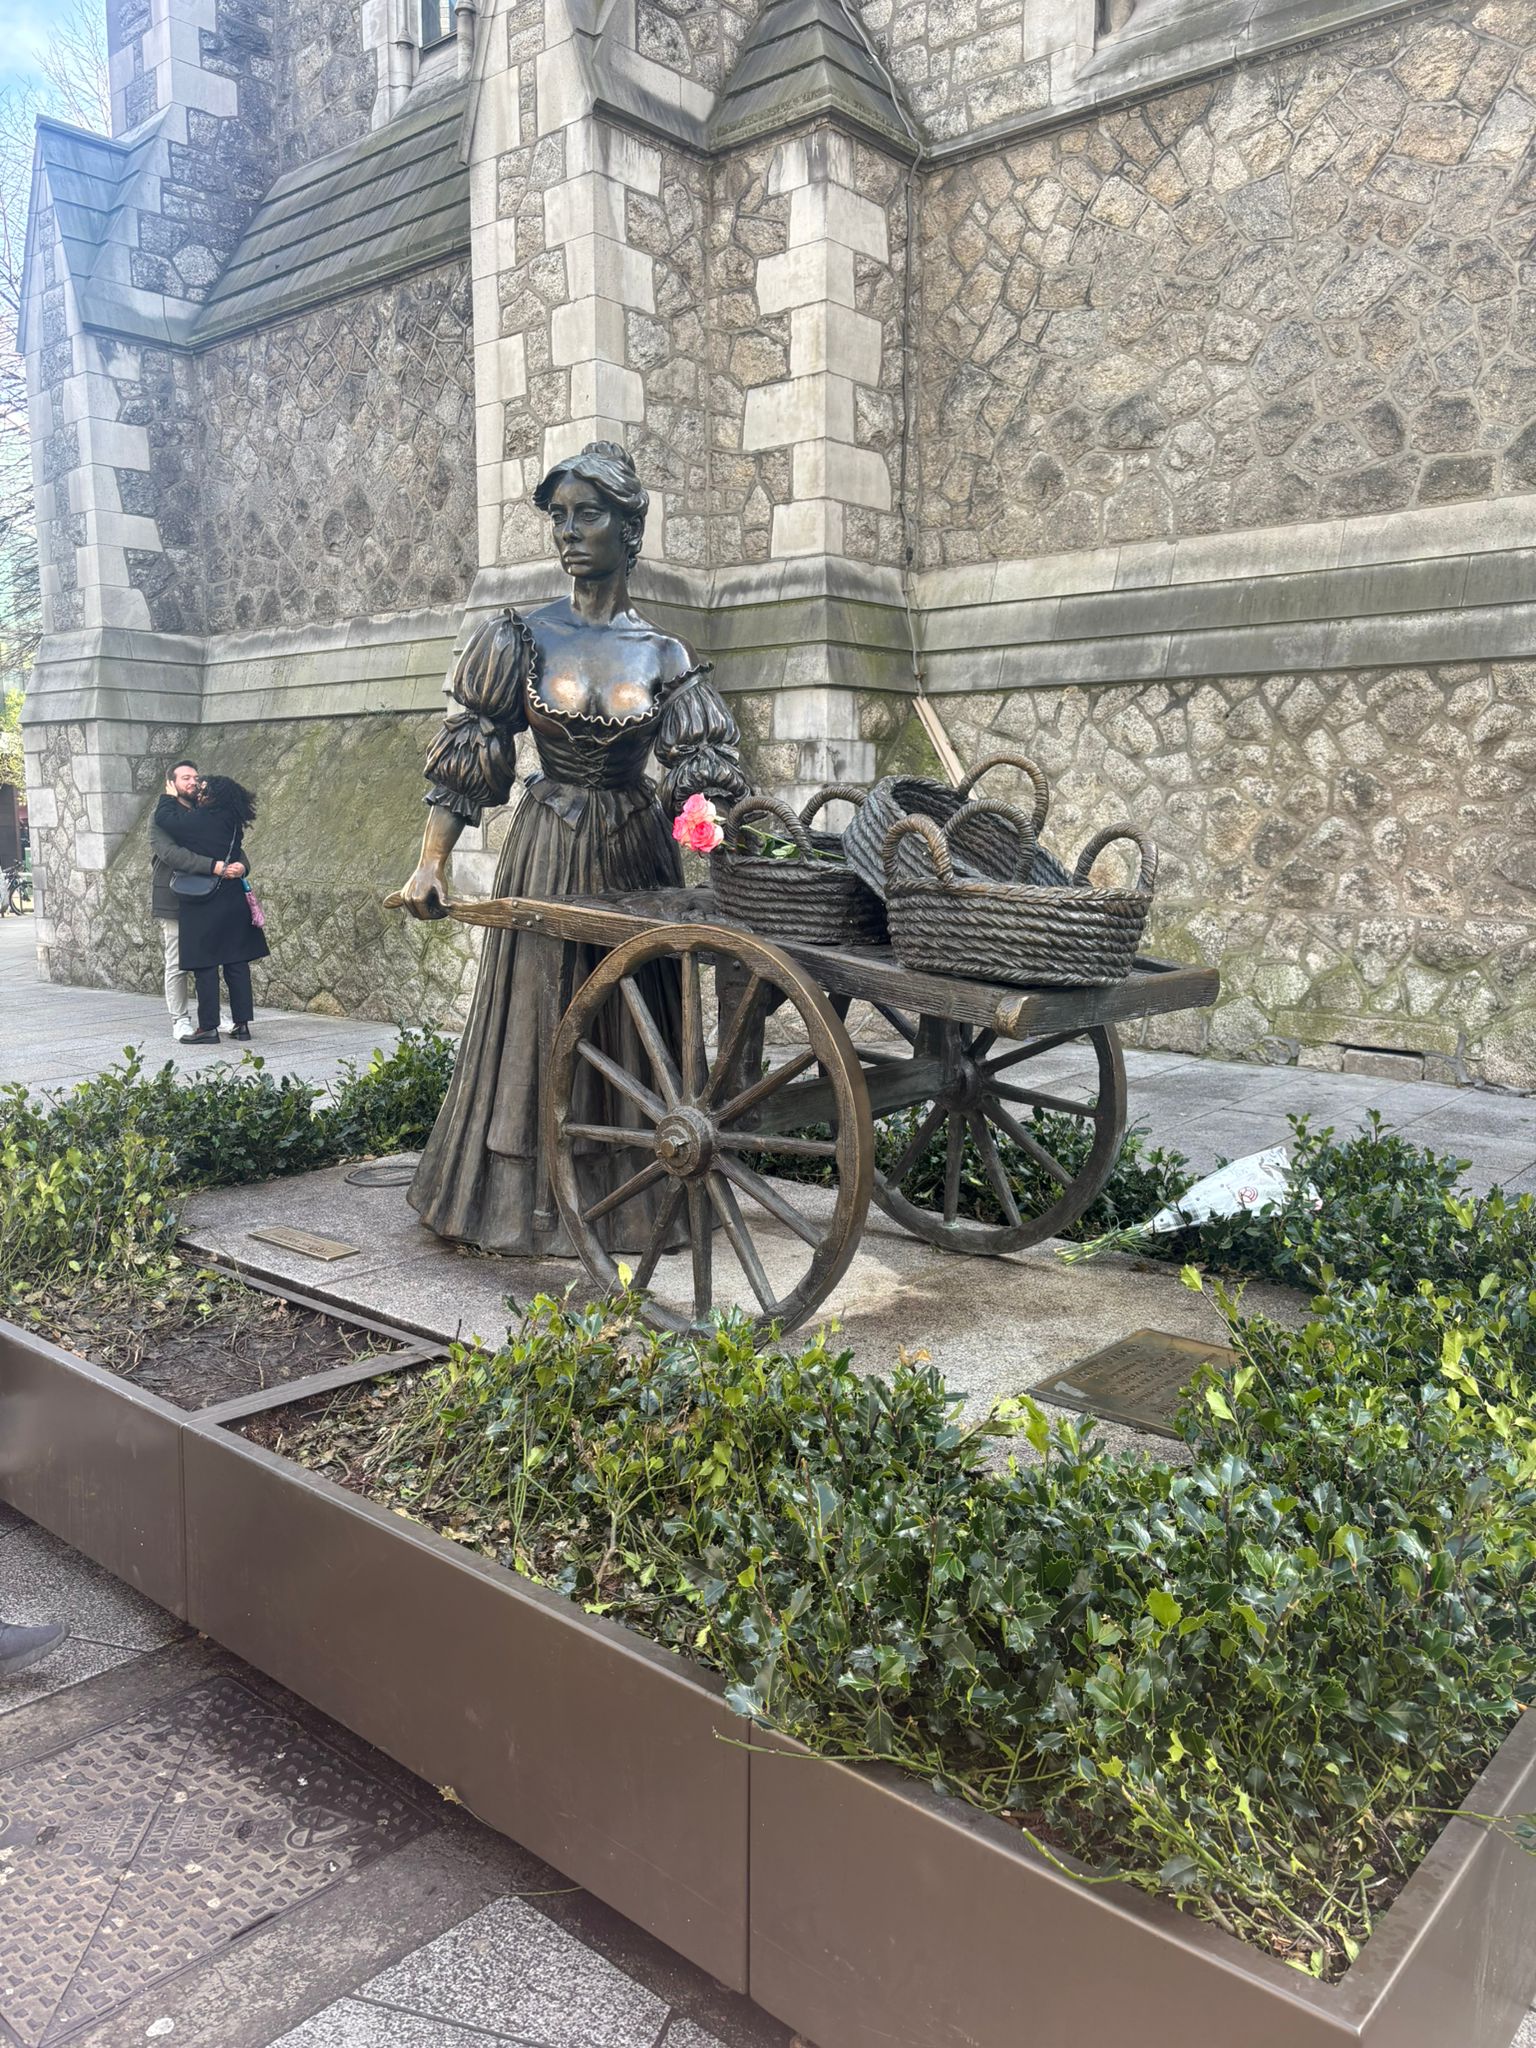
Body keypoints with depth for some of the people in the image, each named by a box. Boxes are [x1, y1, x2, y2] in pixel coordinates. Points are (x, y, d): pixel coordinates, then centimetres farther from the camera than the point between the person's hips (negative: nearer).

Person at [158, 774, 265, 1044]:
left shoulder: (195, 820, -12)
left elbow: (164, 821, -1)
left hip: (203, 907, -6)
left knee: (204, 966, -1)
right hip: (234, 903, 6)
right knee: (237, 963, 8)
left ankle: (208, 1027, 1)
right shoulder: (232, 823, 6)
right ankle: (242, 1023, 12)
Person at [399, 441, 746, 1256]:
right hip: (547, 851, -1)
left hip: (636, 851, 1)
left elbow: (699, 775, -2)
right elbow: (463, 756, -2)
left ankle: (635, 1200, 20)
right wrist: (431, 863, -11)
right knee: (541, 1018, 4)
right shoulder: (522, 639, -1)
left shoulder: (664, 656, 2)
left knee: (633, 1025, 7)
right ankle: (536, 1205, 17)